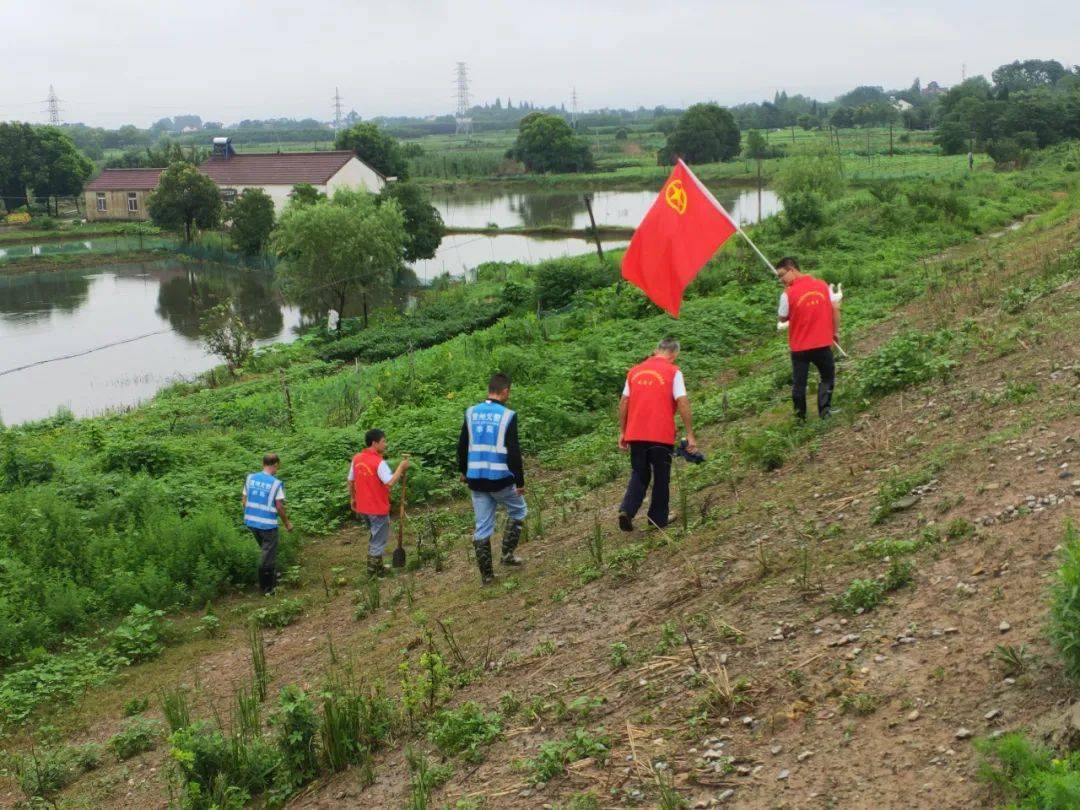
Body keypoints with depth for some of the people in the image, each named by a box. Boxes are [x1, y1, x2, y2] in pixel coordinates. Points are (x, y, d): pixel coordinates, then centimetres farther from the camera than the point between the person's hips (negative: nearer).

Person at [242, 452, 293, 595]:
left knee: (266, 550, 26)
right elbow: (279, 507, -13)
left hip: (251, 521, 6)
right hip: (268, 523, -6)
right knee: (268, 555, 7)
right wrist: (287, 523, 2)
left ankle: (273, 577, 40)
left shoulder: (250, 478, 1)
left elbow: (245, 501, 6)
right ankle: (267, 588, 13)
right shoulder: (276, 483, -14)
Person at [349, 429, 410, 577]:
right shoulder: (379, 462, -21)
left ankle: (377, 565, 30)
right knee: (379, 539, 9)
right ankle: (374, 571, 15)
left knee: (375, 536, 24)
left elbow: (351, 481, 8)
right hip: (378, 509, -7)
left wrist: (353, 499, 20)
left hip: (362, 507, 7)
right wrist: (401, 467, -19)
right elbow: (390, 482, -29)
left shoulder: (357, 459, 0)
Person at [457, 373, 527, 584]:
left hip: (476, 479, 4)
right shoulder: (507, 416, -11)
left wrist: (463, 471, 23)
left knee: (483, 526, 10)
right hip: (501, 479, -4)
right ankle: (508, 553, 14)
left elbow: (462, 446, 10)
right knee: (518, 511, 22)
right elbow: (514, 451, -13)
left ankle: (486, 574, 12)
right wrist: (520, 481, -6)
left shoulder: (471, 413, 4)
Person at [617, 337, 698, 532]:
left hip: (635, 435, 4)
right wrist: (690, 435, -9)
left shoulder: (635, 371, 10)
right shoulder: (673, 372, -4)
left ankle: (626, 510, -4)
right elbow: (683, 403, -12)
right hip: (662, 436, -3)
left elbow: (623, 403, 9)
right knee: (661, 478, 12)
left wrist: (622, 432, 15)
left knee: (639, 475, 15)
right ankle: (658, 520, 17)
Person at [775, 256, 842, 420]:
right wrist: (835, 331, 12)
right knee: (828, 377, 20)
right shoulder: (823, 285, -1)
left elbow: (782, 318, -1)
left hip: (800, 347, -2)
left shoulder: (788, 294, -13)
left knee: (799, 383, 12)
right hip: (823, 343, 2)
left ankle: (801, 416, 19)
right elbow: (835, 309, 2)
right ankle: (824, 410, 8)